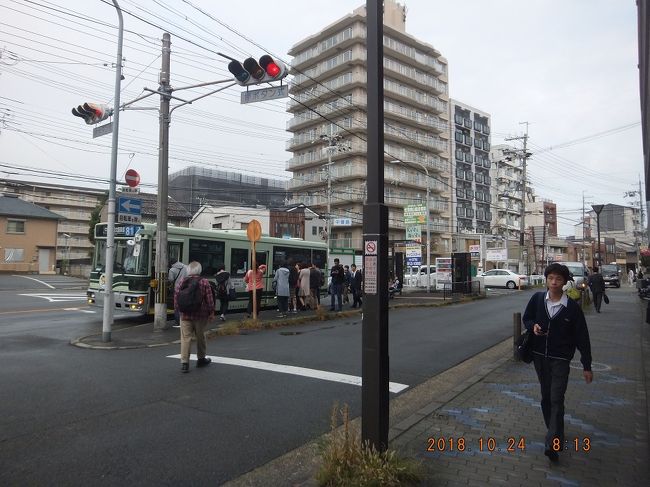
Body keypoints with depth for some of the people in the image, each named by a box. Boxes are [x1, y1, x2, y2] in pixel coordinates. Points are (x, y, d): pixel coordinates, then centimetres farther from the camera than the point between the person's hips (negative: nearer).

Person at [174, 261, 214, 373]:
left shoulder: (182, 282, 1)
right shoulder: (204, 282, -5)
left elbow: (176, 296, 3)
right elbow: (209, 299, -6)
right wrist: (211, 312, 1)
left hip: (185, 315, 1)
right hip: (200, 315, -1)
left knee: (185, 338, 1)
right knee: (200, 337, 14)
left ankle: (184, 362, -6)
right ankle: (201, 359, 29)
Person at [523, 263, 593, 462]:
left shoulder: (572, 307, -11)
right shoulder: (537, 299, -4)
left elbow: (582, 337, -5)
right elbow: (526, 318, 11)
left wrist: (587, 366, -3)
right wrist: (533, 326, -13)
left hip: (560, 359, -3)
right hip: (540, 356, 3)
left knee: (557, 400, -8)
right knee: (546, 397, 14)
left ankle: (553, 443, -5)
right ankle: (556, 433, 32)